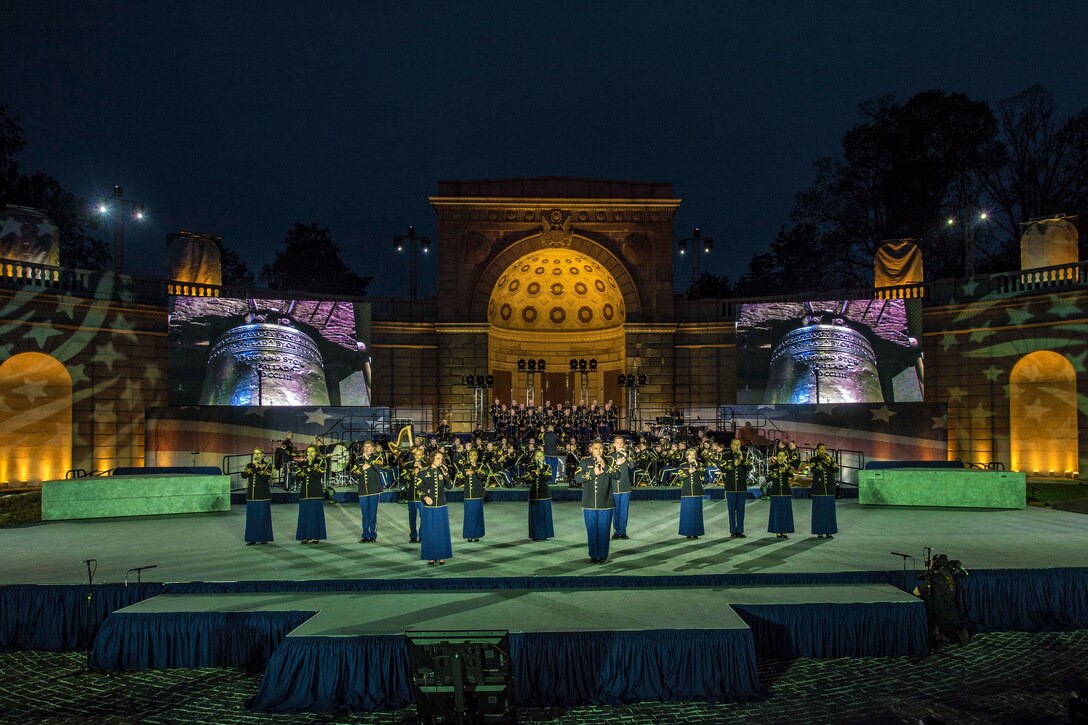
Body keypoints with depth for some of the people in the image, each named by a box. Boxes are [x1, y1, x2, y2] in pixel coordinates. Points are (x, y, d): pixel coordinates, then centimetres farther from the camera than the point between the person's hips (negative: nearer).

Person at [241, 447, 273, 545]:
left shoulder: (267, 465, -1)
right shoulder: (250, 464, 11)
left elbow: (266, 477, -16)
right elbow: (243, 475, -6)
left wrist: (257, 468, -17)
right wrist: (252, 467, -17)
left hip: (263, 495, -4)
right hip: (251, 494, 4)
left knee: (263, 517, -1)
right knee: (251, 517, 5)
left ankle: (264, 538, 6)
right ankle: (252, 538, 12)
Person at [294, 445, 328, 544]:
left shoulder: (320, 462, 3)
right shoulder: (302, 463, 13)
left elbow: (319, 475, -11)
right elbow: (297, 476, 3)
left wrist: (311, 466, -13)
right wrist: (307, 470, -11)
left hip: (316, 492, -3)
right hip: (305, 492, 3)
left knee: (316, 514, -3)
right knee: (305, 515, 2)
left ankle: (315, 536, 2)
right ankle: (305, 536, 7)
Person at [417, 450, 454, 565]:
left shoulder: (442, 471, 6)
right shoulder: (424, 471, -3)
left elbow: (450, 486, -2)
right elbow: (418, 487, -1)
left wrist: (445, 474, -13)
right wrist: (424, 497, -15)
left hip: (442, 506, 3)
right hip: (428, 507, -3)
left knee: (442, 531, 6)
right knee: (429, 532, 3)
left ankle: (441, 556, 15)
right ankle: (431, 556, 12)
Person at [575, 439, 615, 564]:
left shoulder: (608, 461, 4)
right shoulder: (585, 461, 4)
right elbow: (577, 477, -7)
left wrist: (605, 466, -21)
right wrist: (593, 473, -13)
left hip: (605, 503, 0)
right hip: (589, 504, 0)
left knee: (604, 531, 3)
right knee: (592, 530, 6)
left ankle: (603, 556, 14)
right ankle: (593, 555, 17)